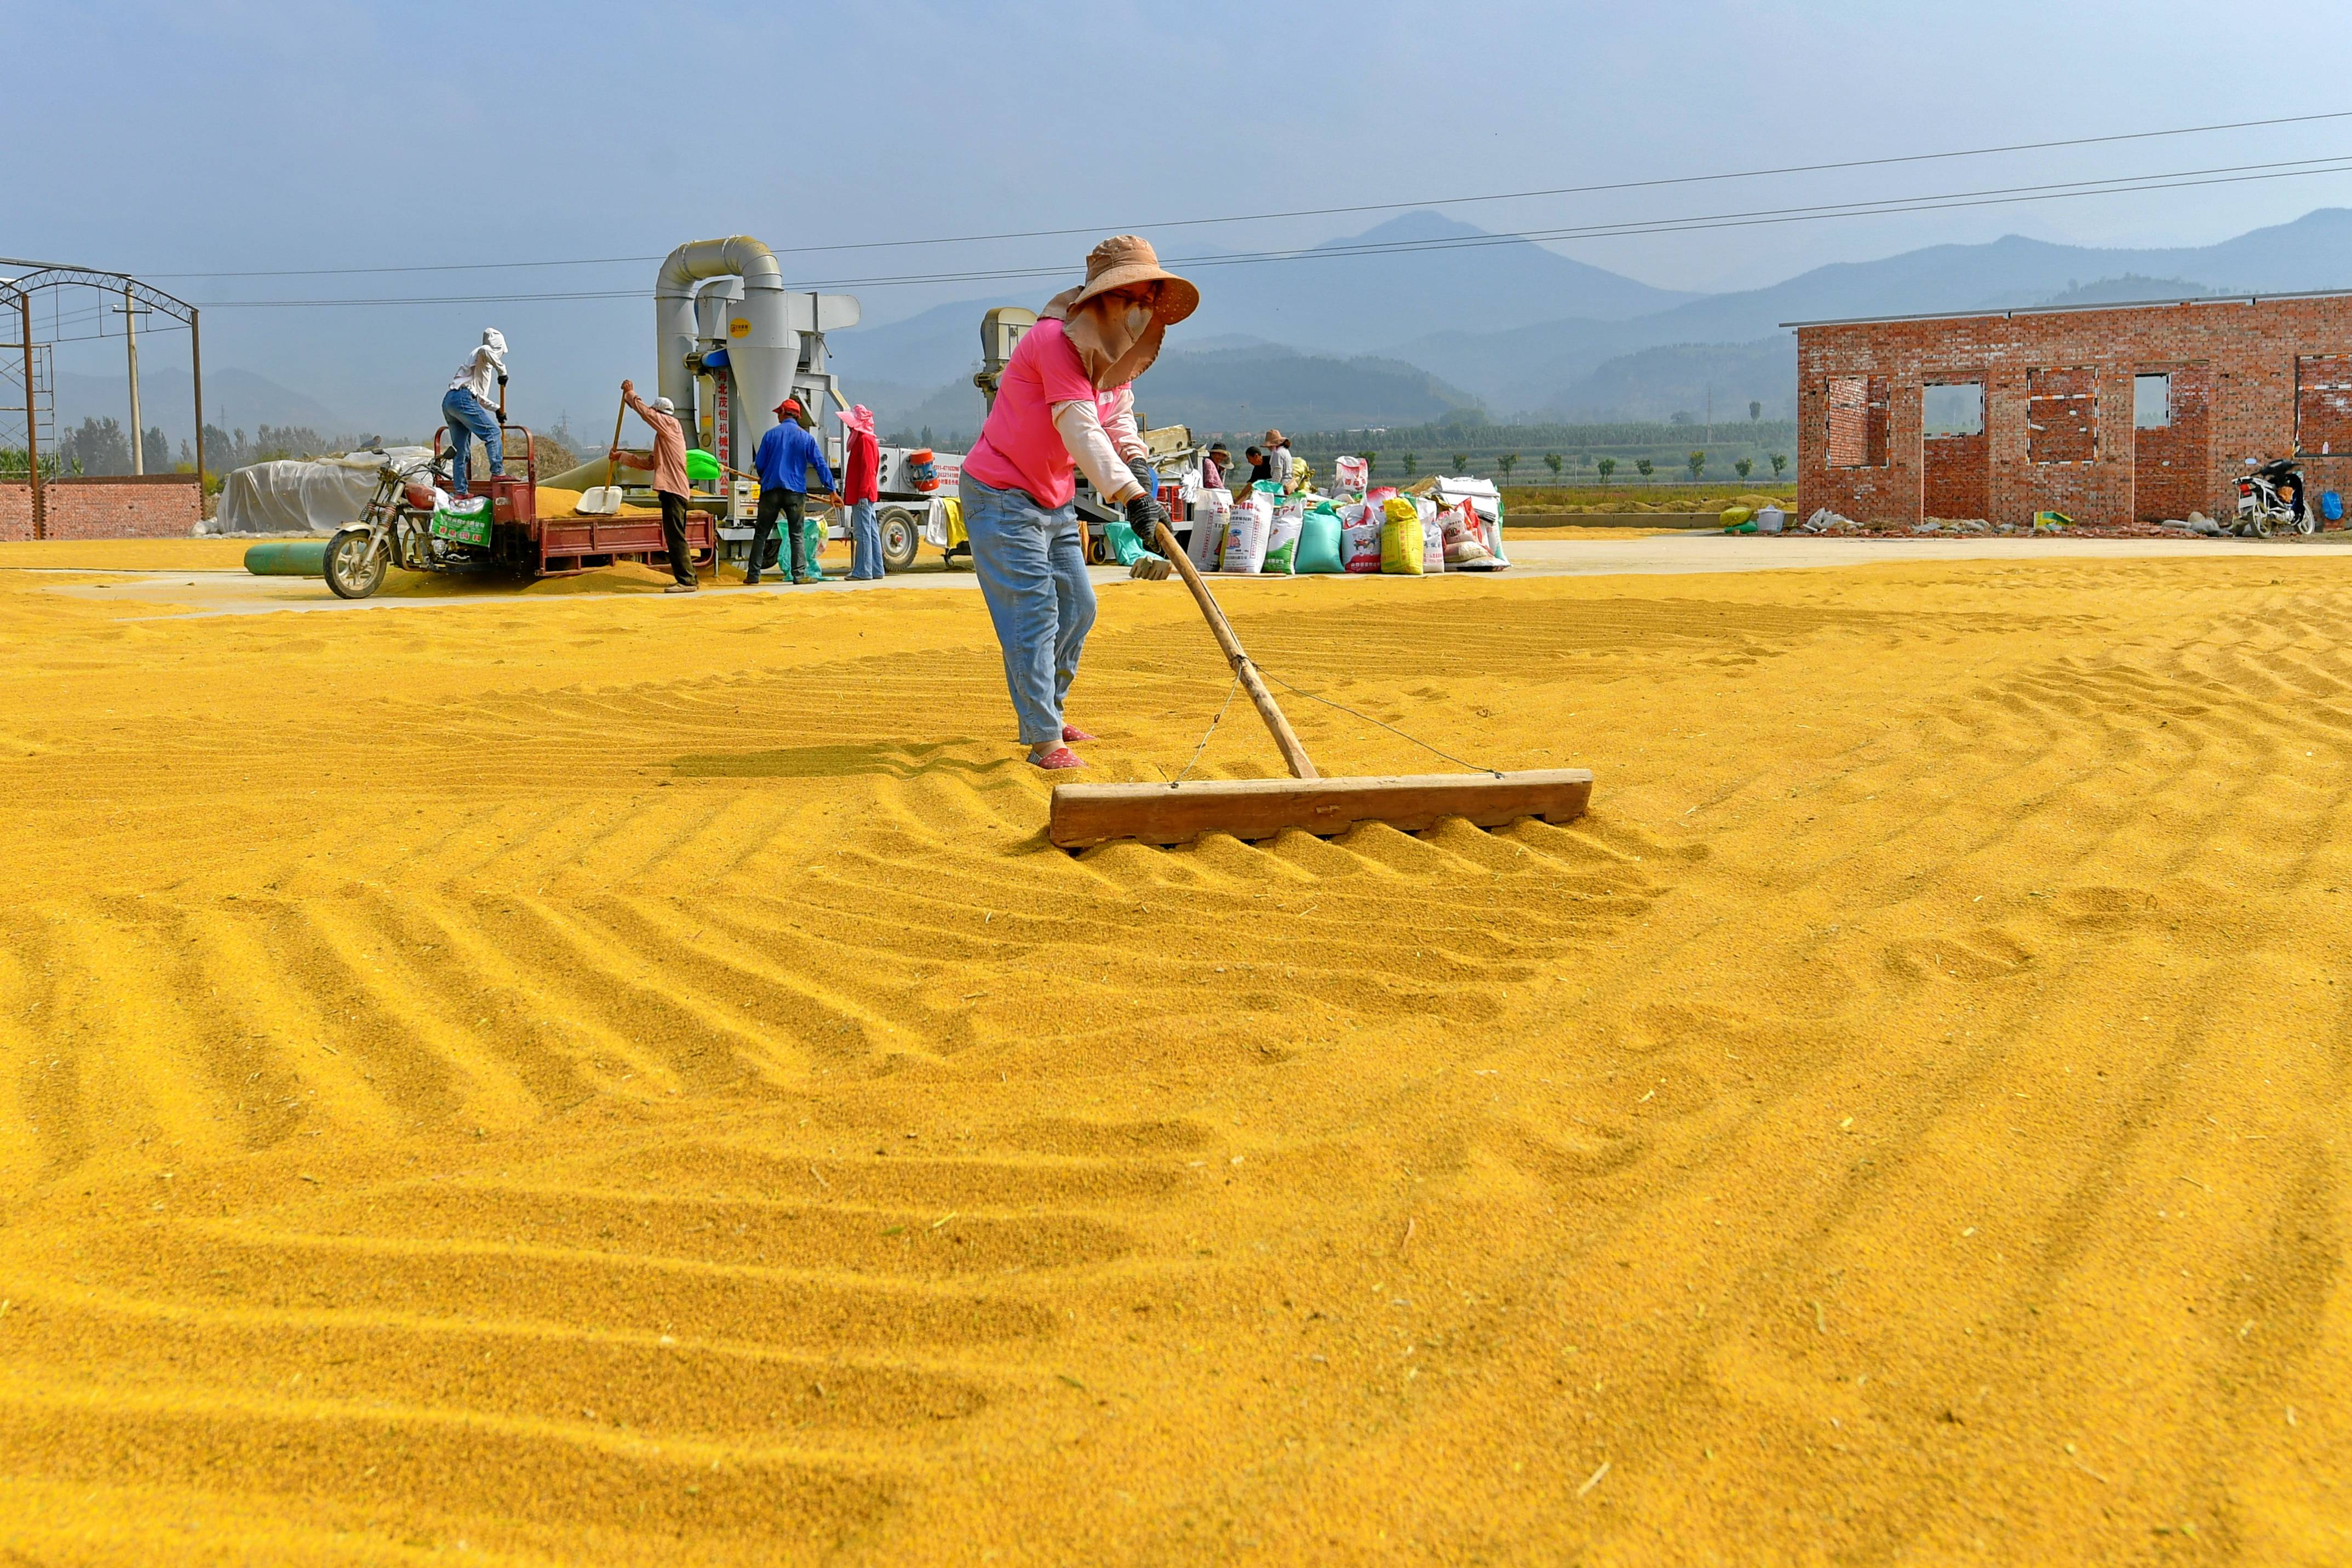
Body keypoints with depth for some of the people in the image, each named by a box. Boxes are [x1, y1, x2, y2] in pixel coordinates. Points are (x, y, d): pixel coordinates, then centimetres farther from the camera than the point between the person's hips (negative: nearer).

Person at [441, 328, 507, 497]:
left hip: (448, 401, 9)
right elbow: (485, 350, -22)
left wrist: (497, 409, 40)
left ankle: (460, 491, 9)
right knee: (492, 432, -10)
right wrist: (502, 369, -12)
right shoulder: (483, 353, 8)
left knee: (462, 450, 9)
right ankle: (498, 473, -21)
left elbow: (479, 396, 39)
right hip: (462, 398, -9)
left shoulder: (480, 358, 35)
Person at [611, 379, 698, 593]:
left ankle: (686, 581, -16)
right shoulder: (665, 435, 25)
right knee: (675, 537, 13)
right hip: (672, 490, 10)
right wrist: (622, 457, 30)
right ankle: (688, 578, 16)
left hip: (673, 490, -10)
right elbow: (650, 463, 28)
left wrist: (630, 394, 11)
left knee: (676, 537, -13)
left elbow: (644, 411, -6)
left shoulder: (670, 423, -3)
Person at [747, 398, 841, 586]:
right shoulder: (806, 438, 3)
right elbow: (821, 465, 0)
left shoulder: (771, 435, 3)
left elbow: (759, 464, 5)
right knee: (797, 535, 5)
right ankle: (799, 574, -1)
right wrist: (832, 491, 2)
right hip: (796, 492, 0)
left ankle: (753, 575, 5)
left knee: (761, 534, 6)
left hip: (771, 490, 0)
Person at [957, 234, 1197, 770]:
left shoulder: (1117, 353, 6)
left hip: (1055, 500, 10)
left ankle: (1047, 714, 31)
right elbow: (1081, 430, -31)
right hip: (1002, 497, -10)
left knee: (1078, 608, 15)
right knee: (1034, 615, -12)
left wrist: (1139, 468, -17)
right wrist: (1130, 495, -39)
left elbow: (1120, 425, 3)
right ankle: (1044, 741, -9)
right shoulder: (1057, 340, -24)